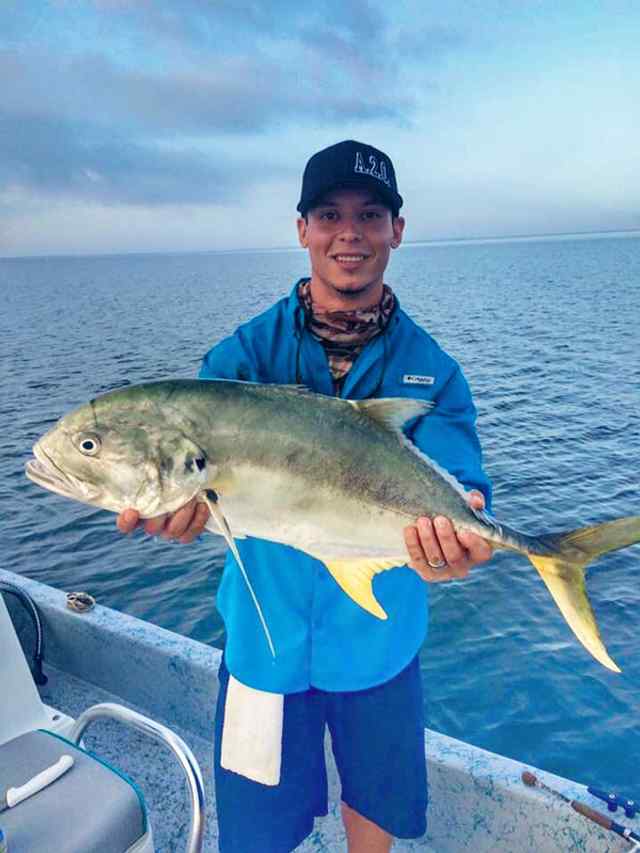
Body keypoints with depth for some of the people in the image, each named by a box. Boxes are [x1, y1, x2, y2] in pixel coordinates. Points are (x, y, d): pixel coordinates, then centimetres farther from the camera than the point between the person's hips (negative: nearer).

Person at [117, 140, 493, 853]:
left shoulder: (431, 370, -8)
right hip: (265, 638, 0)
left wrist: (457, 538, -40)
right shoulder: (249, 349, -10)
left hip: (379, 641, 1)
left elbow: (457, 489, -18)